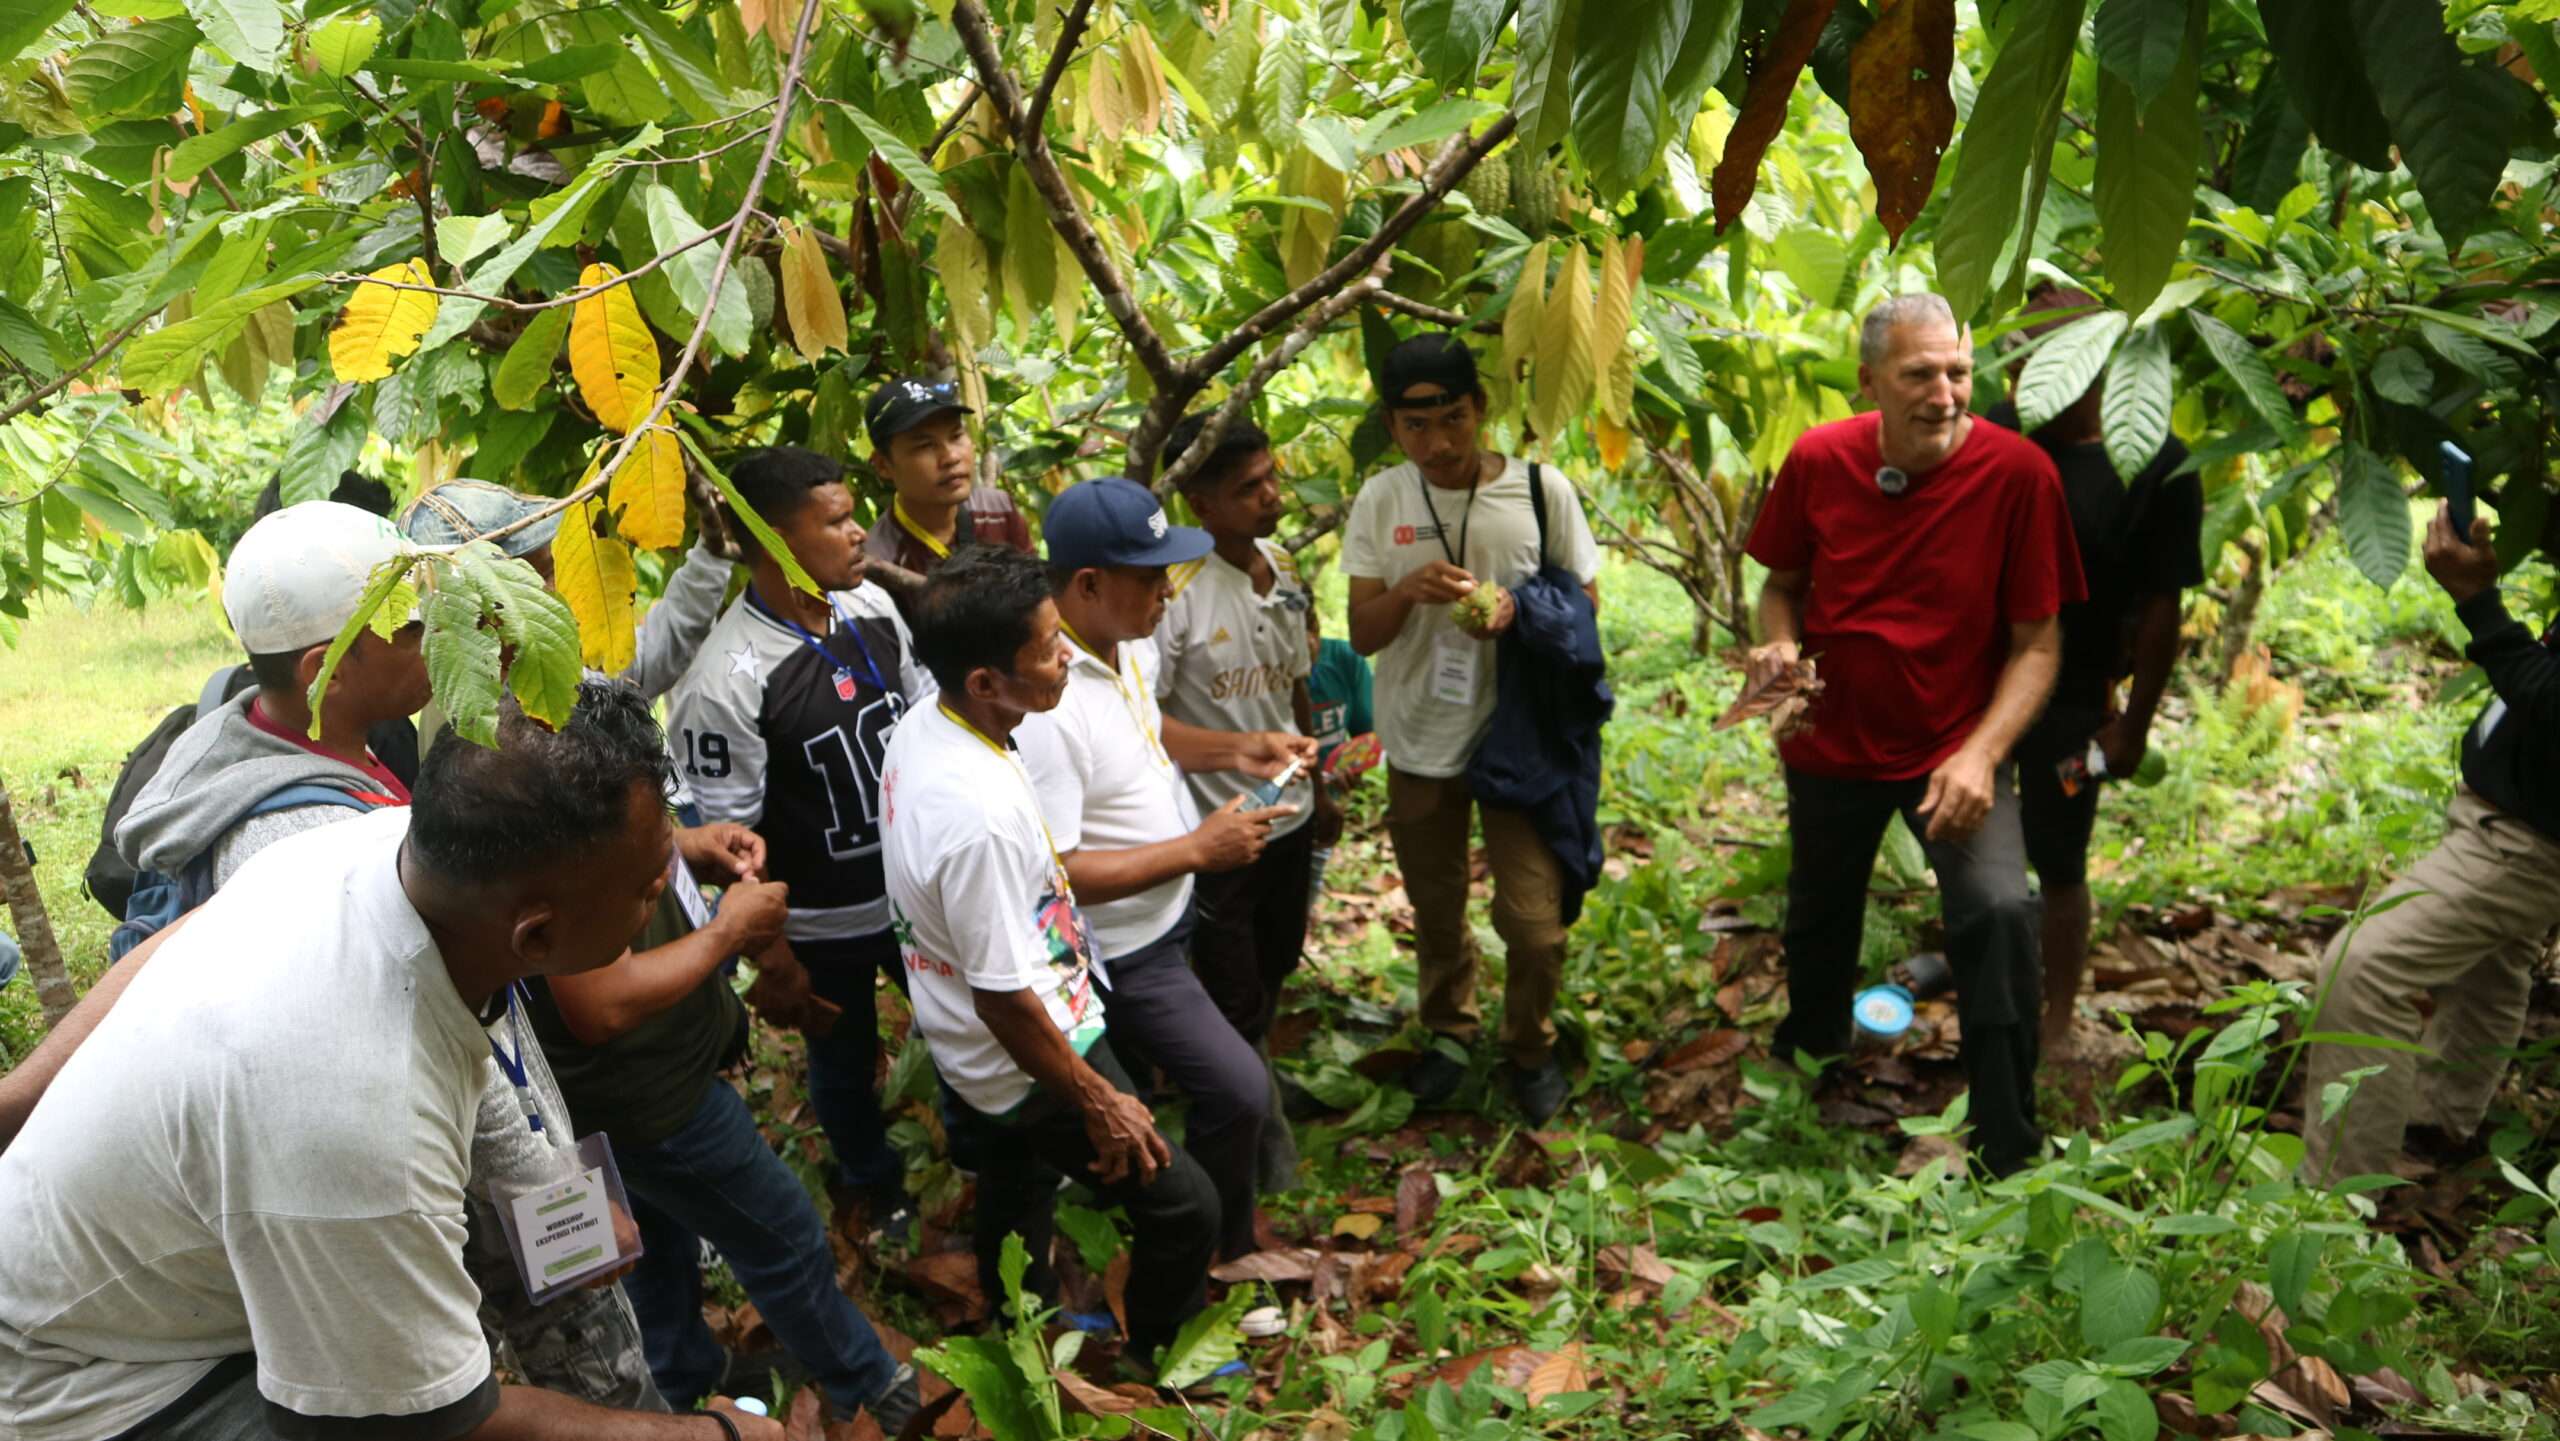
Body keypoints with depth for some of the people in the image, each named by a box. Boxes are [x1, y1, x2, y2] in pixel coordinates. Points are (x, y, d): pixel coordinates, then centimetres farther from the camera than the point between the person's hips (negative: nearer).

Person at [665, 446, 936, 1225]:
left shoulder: (871, 605, -9)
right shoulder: (725, 678, -28)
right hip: (824, 926, -5)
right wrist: (773, 964, -15)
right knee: (844, 1061, 21)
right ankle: (875, 1184, 50)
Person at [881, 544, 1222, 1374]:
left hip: (969, 1056, 9)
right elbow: (1005, 1001, -29)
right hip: (1028, 1063, -9)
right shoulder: (981, 814, -38)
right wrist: (1099, 1105, -16)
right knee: (1182, 1207, 8)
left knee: (1015, 1203, 30)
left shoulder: (920, 730, -9)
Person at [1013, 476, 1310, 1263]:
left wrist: (1236, 748, -3)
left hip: (1165, 917, 9)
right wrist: (1197, 849, -29)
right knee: (1239, 1093, -4)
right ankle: (1223, 1253, 21)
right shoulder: (1046, 706, -35)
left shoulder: (1130, 641, -5)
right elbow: (1054, 873, -33)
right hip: (1122, 954, -9)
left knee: (1132, 1078, 29)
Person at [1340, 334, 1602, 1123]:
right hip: (1419, 744, 2)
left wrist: (1521, 610, -23)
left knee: (1533, 919, 1)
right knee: (1435, 908, 19)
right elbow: (1363, 634, -4)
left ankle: (1531, 1047, 29)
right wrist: (1406, 592, -26)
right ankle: (1449, 1031, 45)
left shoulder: (1542, 489, -11)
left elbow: (1585, 601, -2)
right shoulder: (1380, 500, -6)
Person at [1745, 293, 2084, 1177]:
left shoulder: (2017, 473, -18)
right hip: (1830, 741, 3)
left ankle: (2009, 1152, -8)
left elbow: (2037, 642, -14)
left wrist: (1981, 755, -27)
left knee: (1999, 912, -25)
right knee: (1818, 920, 22)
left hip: (1954, 747, -3)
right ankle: (1807, 1065, 54)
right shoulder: (1818, 460, -10)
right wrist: (1780, 644, -17)